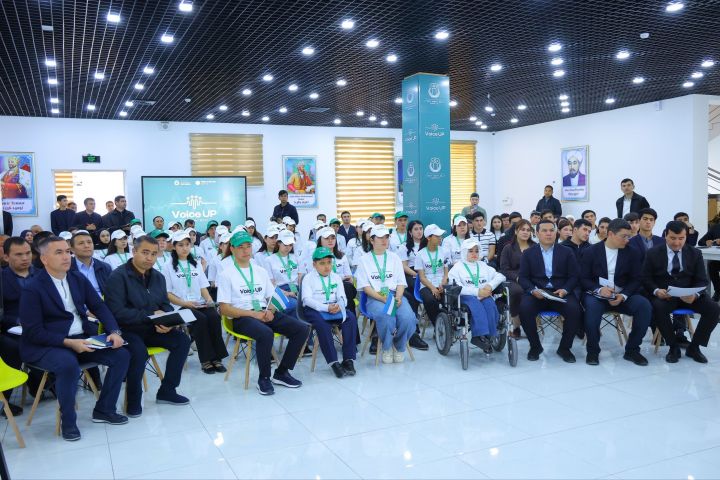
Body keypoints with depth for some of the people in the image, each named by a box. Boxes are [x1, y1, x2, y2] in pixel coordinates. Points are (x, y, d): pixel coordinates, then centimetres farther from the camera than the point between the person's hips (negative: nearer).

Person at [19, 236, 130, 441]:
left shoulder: (79, 279, 6)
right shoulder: (32, 289, -11)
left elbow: (99, 307, 7)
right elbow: (33, 332, -14)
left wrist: (114, 331, -11)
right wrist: (68, 343, -25)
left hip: (82, 339, 6)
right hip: (45, 345, -6)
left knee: (121, 355, -11)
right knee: (69, 364, -36)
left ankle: (104, 410, 5)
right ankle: (68, 420, -12)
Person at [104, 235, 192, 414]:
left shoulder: (158, 277, 10)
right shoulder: (118, 276, -11)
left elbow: (166, 305, 12)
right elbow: (117, 312, -19)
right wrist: (150, 315, -19)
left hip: (151, 329, 6)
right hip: (127, 330, -6)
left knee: (182, 340, -13)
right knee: (139, 351, -34)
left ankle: (166, 391, 1)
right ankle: (133, 399, -9)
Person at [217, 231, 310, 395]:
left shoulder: (261, 271, 19)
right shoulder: (226, 274, 1)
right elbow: (224, 309, -6)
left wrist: (270, 311, -5)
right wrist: (254, 314, -16)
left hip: (265, 313, 6)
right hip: (242, 318, -6)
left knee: (303, 328, -13)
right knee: (266, 333, -37)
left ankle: (281, 372, 0)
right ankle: (264, 378, -14)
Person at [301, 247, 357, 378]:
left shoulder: (336, 277, 17)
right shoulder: (308, 278, 4)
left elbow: (342, 297, 7)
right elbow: (307, 299, -10)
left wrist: (339, 305, -19)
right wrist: (326, 307, -25)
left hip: (334, 307, 4)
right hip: (314, 309, -4)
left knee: (351, 317, -25)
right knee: (322, 323, -36)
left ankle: (348, 360, -25)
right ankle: (333, 362, -32)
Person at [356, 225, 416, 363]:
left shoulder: (394, 258, 20)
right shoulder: (365, 260, 9)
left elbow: (401, 282, 13)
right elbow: (365, 286, 0)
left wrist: (398, 297, -8)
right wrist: (382, 298, -14)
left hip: (395, 295, 3)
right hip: (375, 297, -3)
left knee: (407, 317, -28)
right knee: (385, 316, -36)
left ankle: (399, 347, 1)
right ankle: (386, 348, -6)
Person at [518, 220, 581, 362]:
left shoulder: (567, 252, 11)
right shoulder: (528, 253, 10)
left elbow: (573, 276, 6)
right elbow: (523, 277, 4)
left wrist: (565, 290, -14)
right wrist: (533, 290, -16)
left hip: (560, 293, 1)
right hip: (537, 293, 0)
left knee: (574, 309, -29)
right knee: (524, 308, -31)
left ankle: (564, 347, -5)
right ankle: (535, 346, -6)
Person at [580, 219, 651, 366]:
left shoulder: (632, 253, 5)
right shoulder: (591, 251, -1)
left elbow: (636, 279, 2)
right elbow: (583, 279, -2)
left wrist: (623, 296, -17)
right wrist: (599, 289, -22)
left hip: (622, 296, 3)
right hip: (596, 295, -2)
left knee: (645, 306, -25)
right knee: (592, 306, -36)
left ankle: (632, 350, -7)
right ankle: (593, 350, -15)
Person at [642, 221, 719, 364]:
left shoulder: (695, 254, 4)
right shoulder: (653, 253, -1)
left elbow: (702, 281, 1)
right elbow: (646, 278, -1)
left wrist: (695, 295, -23)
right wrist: (656, 291, -23)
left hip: (689, 295, 3)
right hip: (664, 295, -2)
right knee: (658, 308, -36)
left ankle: (693, 347, -5)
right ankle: (674, 347, -15)